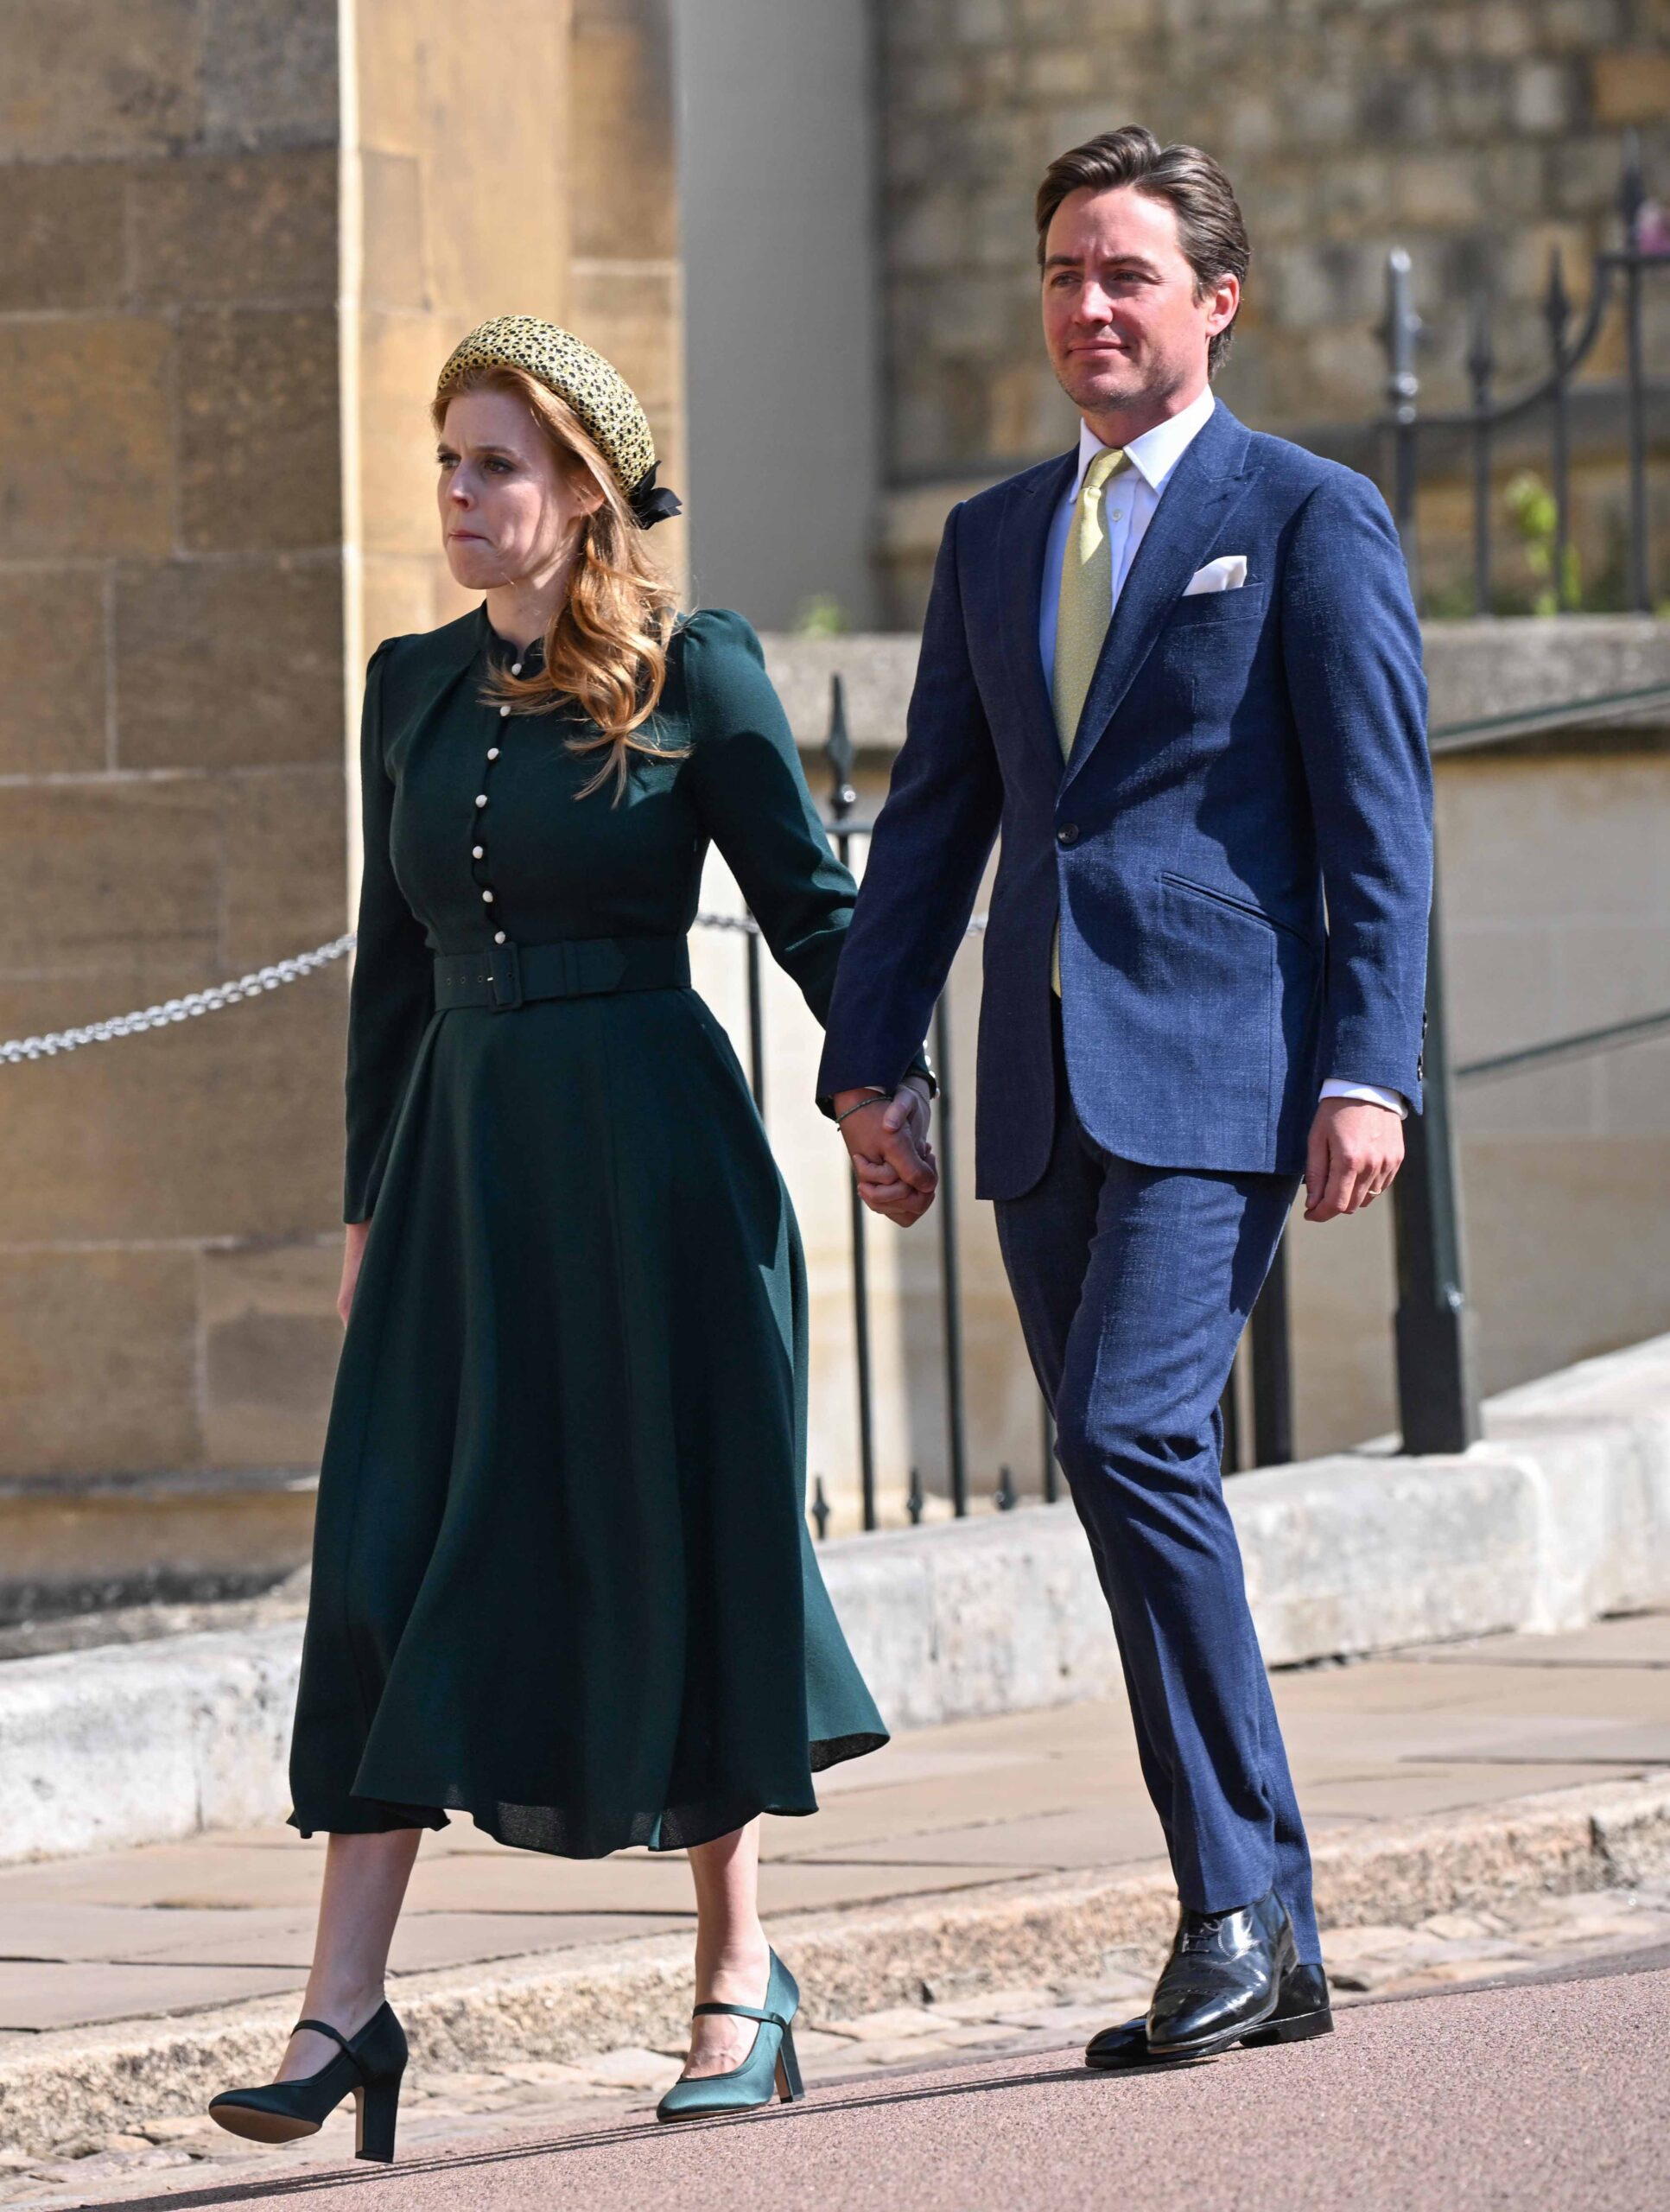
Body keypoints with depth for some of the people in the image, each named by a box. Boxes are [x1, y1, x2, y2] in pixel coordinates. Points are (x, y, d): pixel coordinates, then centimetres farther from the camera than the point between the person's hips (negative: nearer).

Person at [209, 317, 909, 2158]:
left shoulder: (695, 676, -4)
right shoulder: (414, 688, 11)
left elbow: (810, 906, -1)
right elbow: (394, 958, 15)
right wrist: (367, 1198, 14)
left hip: (649, 1153, -4)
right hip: (463, 1155, 4)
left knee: (677, 1539, 1)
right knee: (396, 1553, -3)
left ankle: (738, 1972, 14)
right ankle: (345, 2007, -6)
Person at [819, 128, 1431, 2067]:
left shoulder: (1312, 519, 1)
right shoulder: (992, 540, 18)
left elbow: (1378, 821, -4)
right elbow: (933, 819, 19)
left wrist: (1368, 1069, -13)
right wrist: (865, 1064, 10)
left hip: (1215, 1066, -6)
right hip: (1047, 1088, 6)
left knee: (1132, 1434, -21)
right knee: (1128, 1480, 5)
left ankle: (1235, 1903, -14)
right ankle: (1270, 1950, 11)